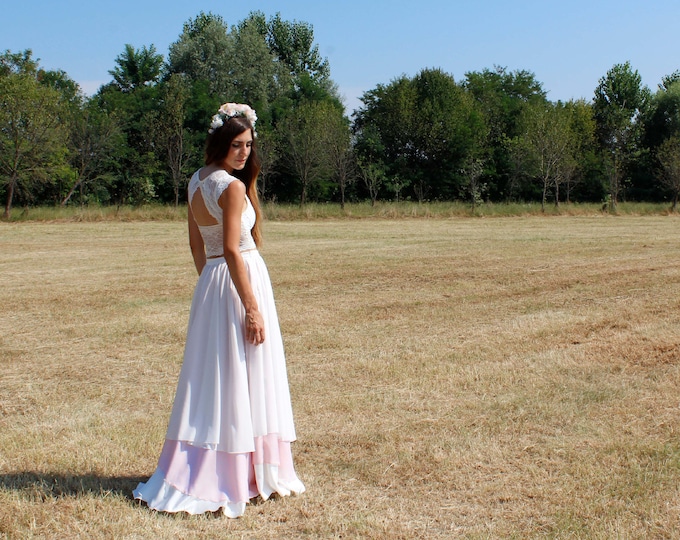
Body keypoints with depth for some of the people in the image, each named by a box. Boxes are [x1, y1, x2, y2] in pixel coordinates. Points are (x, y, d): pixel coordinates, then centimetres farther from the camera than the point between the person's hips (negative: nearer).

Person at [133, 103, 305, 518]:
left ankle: (199, 476, 21)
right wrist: (252, 307, -19)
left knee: (210, 381, 14)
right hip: (240, 281, -9)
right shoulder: (233, 187, -16)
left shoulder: (196, 182, 10)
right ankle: (247, 477, 10)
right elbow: (232, 251, -20)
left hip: (210, 283, 9)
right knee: (242, 381, 0)